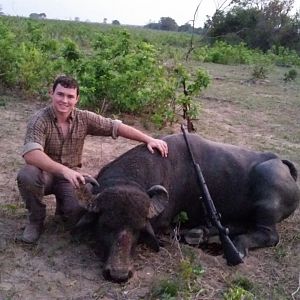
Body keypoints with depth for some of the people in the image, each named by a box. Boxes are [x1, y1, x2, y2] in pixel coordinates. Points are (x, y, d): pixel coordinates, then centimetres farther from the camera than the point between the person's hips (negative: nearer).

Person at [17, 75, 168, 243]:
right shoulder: (40, 120, -20)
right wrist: (63, 170, -48)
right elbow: (30, 153, -36)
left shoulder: (84, 118, -9)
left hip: (71, 175, 2)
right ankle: (36, 220, -7)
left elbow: (116, 126, -8)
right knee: (27, 175, -35)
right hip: (45, 173, -2)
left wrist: (148, 139, -17)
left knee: (80, 212, -23)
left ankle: (64, 205, 16)